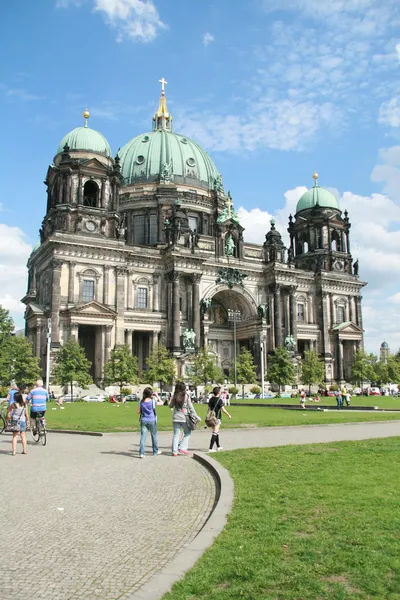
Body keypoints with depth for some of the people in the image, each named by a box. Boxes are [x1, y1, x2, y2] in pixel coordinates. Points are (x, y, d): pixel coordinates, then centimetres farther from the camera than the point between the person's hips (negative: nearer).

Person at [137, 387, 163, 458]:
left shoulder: (141, 402, -2)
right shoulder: (153, 401, -11)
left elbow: (138, 412, 3)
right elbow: (161, 403, 3)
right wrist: (157, 396, 8)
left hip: (143, 421, 2)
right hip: (152, 421, -2)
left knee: (143, 436, 0)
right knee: (154, 436, 15)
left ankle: (141, 453, -9)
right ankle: (155, 451, 27)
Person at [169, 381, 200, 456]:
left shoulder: (175, 396, 1)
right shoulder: (186, 395, -7)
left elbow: (170, 406, 11)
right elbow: (190, 407, -5)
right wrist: (196, 416, 3)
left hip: (175, 417, 3)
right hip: (184, 417, -3)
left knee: (176, 434, 9)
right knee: (187, 433, 14)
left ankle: (174, 451, 7)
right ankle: (182, 447, 3)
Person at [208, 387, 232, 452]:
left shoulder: (211, 399, 7)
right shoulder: (219, 400, -14)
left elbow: (209, 408, 12)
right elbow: (223, 409, -15)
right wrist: (229, 415, -2)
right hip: (217, 418, -8)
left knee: (217, 432, 19)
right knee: (215, 433, -6)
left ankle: (218, 446, 29)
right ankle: (210, 448, -11)